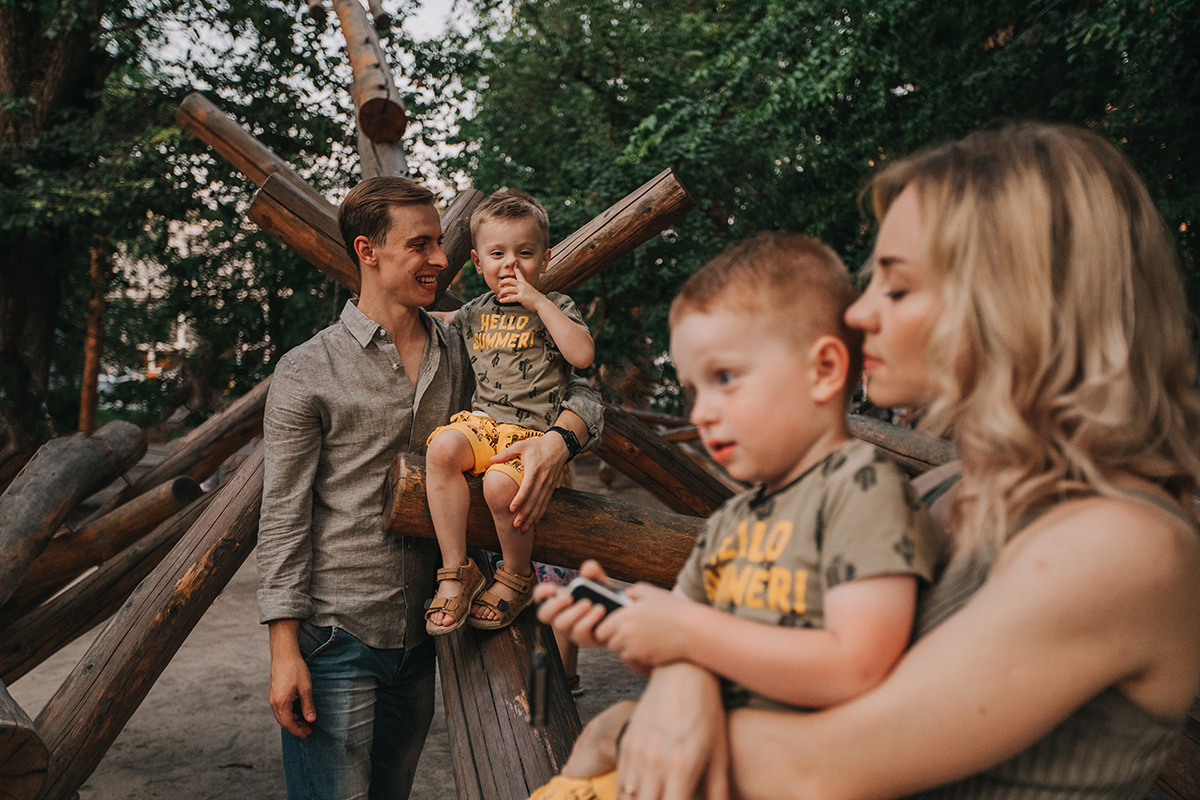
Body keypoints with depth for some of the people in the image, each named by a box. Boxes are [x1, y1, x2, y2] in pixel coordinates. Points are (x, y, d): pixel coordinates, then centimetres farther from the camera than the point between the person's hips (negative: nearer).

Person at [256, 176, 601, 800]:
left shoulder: (460, 354, 6)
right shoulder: (307, 372, -6)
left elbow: (578, 392, 9)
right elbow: (284, 516, -7)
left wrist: (559, 438, -15)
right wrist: (284, 648, -12)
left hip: (419, 640, 5)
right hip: (334, 636, -4)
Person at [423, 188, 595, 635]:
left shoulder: (555, 308, 6)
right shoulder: (477, 312, 18)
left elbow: (583, 355, -14)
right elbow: (441, 322, 41)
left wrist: (538, 302, -12)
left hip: (535, 432, -4)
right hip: (482, 422, 5)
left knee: (500, 484, -34)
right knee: (442, 447, -29)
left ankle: (517, 576, -4)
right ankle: (456, 573, -21)